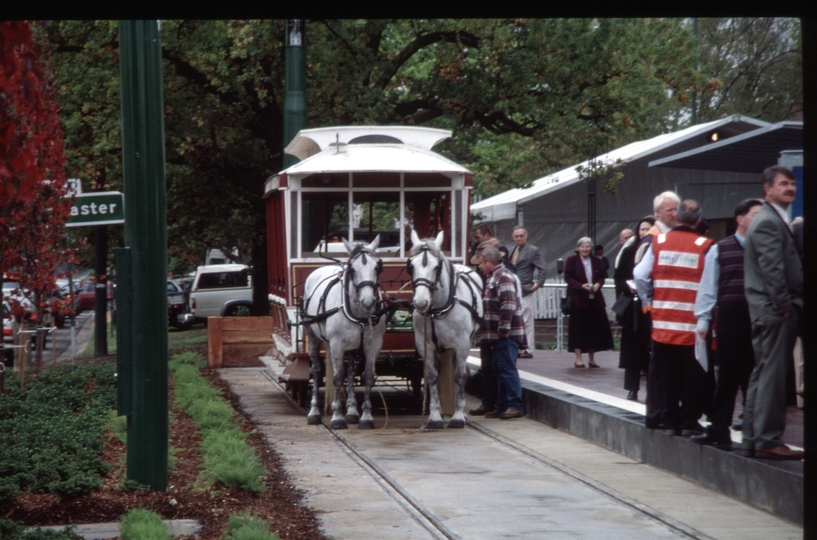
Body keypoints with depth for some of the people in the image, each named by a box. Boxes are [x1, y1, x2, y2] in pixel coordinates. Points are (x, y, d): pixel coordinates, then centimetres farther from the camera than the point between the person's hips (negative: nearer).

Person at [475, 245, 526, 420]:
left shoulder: (503, 277, -13)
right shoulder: (493, 277, 20)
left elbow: (508, 305, -23)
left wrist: (503, 329, -23)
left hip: (506, 334, -11)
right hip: (497, 334, 11)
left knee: (507, 369, -10)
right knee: (499, 370, 12)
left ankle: (515, 406, -9)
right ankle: (501, 406, 17)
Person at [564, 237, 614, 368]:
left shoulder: (596, 261, 12)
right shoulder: (571, 260, -1)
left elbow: (602, 277, 12)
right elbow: (568, 278, -6)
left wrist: (598, 284, -10)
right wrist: (581, 286, -19)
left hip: (595, 298, 4)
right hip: (578, 298, -4)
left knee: (595, 327, 4)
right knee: (578, 328, -5)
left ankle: (591, 359, 14)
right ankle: (578, 359, 1)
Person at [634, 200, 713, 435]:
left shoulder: (658, 241, 3)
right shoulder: (705, 247, -7)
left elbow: (640, 275, -1)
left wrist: (647, 302, 12)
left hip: (662, 320, 3)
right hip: (694, 323, -3)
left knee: (665, 371, 11)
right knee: (693, 375, 6)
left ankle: (668, 418, 13)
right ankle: (689, 420, 7)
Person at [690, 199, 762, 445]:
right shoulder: (720, 250, 5)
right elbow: (708, 286, 4)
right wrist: (703, 319, -1)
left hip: (759, 321, 1)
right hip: (730, 319, -1)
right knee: (727, 375, 5)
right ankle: (718, 428, 11)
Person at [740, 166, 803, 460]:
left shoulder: (776, 220, 20)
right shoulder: (768, 222, -13)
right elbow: (772, 270, -20)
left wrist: (790, 307, 16)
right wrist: (785, 307, -19)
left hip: (773, 312, 11)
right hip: (775, 312, -11)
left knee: (763, 375, 12)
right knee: (772, 375, -8)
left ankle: (754, 439, 18)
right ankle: (768, 440, -6)